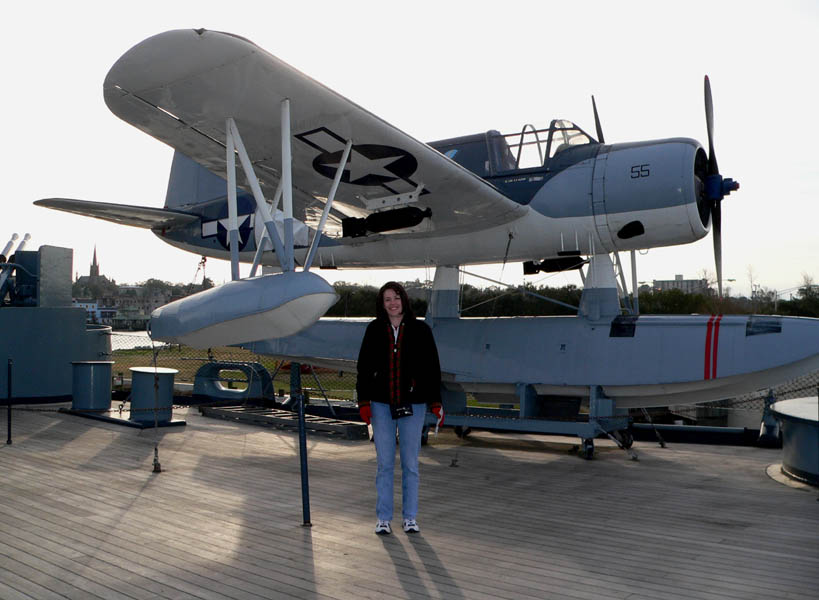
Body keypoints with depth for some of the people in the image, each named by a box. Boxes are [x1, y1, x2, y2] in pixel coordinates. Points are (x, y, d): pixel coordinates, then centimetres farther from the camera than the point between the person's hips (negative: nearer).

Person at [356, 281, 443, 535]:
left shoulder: (420, 330, 1)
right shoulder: (374, 330, 4)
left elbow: (432, 368, 2)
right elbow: (364, 367, 5)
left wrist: (435, 402, -3)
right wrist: (363, 401, -2)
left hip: (412, 404, -1)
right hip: (381, 404, 1)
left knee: (410, 463, 6)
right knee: (384, 463, 5)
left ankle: (410, 518, 18)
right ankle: (383, 518, 16)